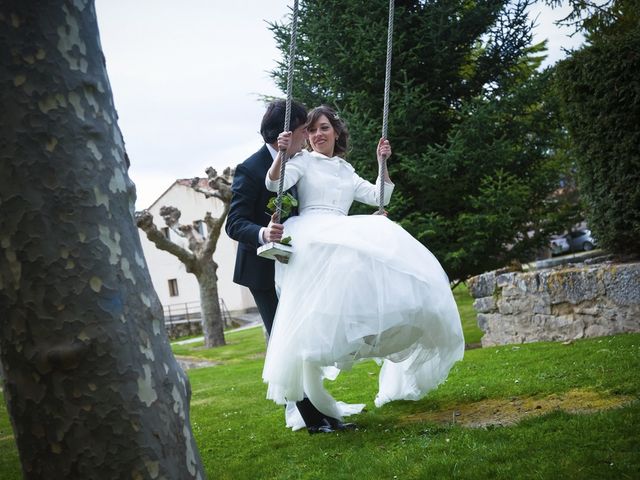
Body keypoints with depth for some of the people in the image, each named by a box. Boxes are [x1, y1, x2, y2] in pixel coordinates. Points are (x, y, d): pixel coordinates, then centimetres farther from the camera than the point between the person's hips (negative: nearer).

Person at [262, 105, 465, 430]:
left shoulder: (346, 170, 30)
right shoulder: (303, 161, 15)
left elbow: (379, 197, 26)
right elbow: (275, 184, -3)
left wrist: (383, 163, 18)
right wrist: (280, 154, -19)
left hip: (344, 234, 6)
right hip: (312, 233, -6)